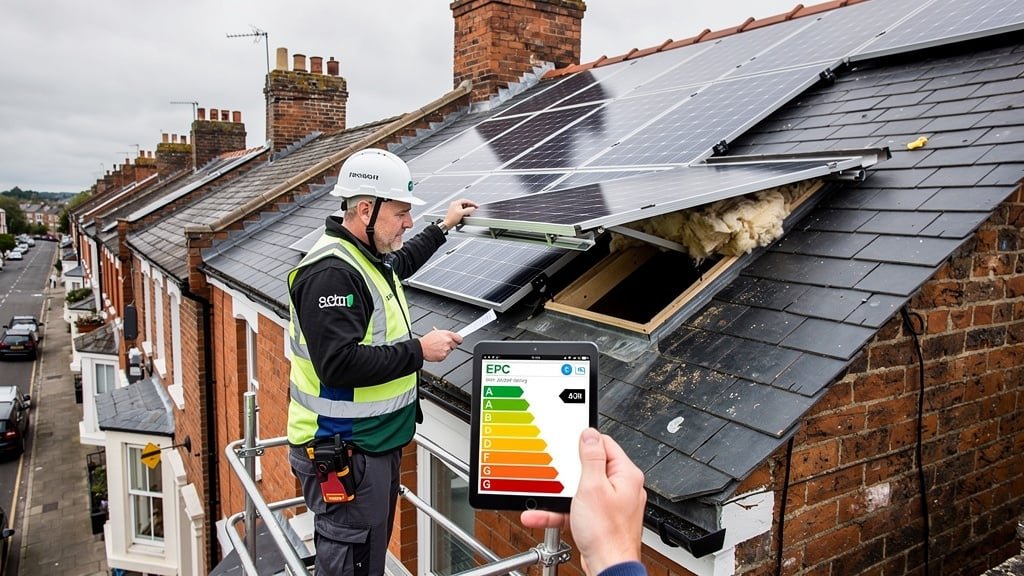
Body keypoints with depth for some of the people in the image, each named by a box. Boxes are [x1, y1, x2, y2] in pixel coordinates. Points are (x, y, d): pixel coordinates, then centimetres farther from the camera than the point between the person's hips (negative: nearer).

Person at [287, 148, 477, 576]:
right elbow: (340, 364, -32)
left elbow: (400, 263, 33)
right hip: (343, 453, -10)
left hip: (376, 443, 10)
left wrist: (443, 227, 36)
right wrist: (419, 351, -24)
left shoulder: (368, 256, 7)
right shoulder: (331, 272, -24)